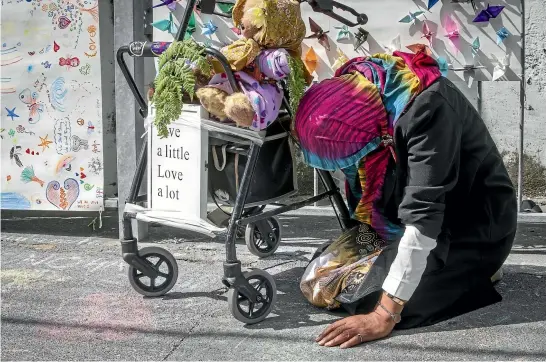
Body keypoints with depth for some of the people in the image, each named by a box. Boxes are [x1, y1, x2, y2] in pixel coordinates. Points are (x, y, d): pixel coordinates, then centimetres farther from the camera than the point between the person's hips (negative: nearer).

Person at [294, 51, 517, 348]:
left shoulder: (427, 107, -34)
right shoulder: (356, 92, -12)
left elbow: (424, 214, -38)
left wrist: (385, 315, -39)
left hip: (470, 226, -8)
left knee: (372, 298, -26)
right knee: (317, 283, -1)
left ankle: (469, 275, 2)